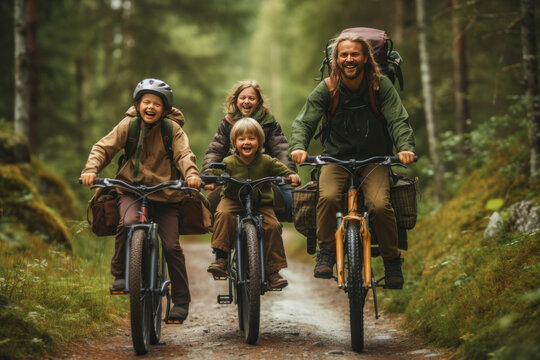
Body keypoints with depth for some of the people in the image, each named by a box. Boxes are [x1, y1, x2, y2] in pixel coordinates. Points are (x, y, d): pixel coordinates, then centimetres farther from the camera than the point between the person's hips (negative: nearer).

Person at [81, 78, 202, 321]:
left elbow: (183, 154, -14)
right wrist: (91, 169, -20)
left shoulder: (172, 129, -5)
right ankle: (120, 273, -10)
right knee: (129, 222, -32)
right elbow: (104, 147, -3)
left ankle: (181, 300, 10)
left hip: (165, 193, 0)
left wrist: (191, 174, -35)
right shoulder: (128, 125, -2)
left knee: (171, 246, -5)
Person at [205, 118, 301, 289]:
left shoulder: (267, 162, -4)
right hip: (233, 200, -1)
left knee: (273, 226, -18)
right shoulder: (229, 162, -7)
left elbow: (283, 170, -2)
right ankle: (220, 258, -25)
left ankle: (273, 271, -5)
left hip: (261, 203, 1)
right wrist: (211, 182, -36)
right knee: (223, 215, -31)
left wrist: (292, 176, -24)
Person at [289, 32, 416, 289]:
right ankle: (326, 253, -10)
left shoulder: (381, 86, -6)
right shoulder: (326, 89, -6)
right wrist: (298, 147, -33)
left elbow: (398, 120, -13)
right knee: (328, 197, -30)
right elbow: (304, 122, -11)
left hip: (373, 159, 0)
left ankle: (392, 260, -1)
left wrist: (405, 147, -34)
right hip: (336, 157, 1)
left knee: (380, 205, -24)